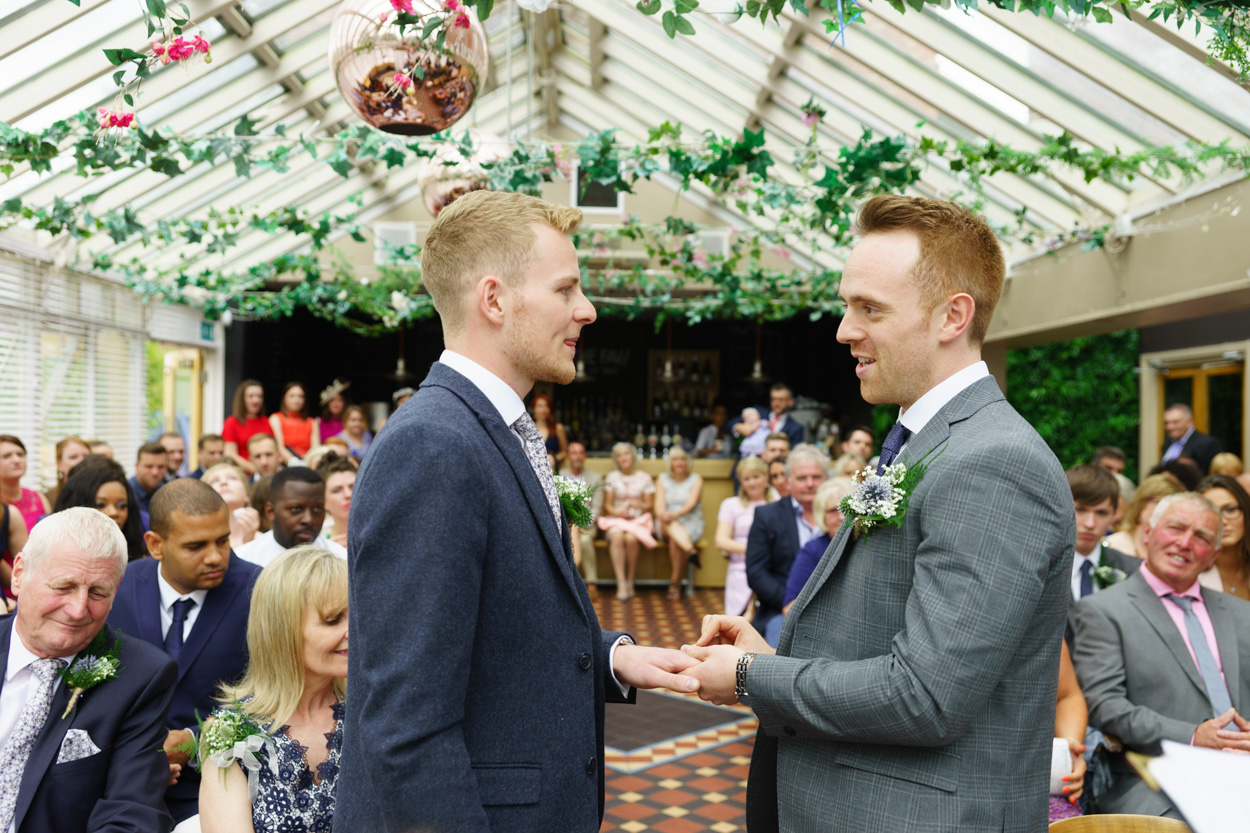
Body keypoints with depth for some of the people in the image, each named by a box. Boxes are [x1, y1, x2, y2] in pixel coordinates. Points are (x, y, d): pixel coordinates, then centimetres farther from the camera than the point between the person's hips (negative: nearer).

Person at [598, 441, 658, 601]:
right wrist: (616, 511, -12)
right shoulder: (611, 477, 11)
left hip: (638, 519, 0)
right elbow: (607, 504, 9)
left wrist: (635, 504, -13)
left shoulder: (644, 478, 8)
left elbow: (650, 505, 6)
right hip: (615, 520, 1)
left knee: (631, 538, -35)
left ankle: (630, 581, -21)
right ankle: (621, 584, -38)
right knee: (617, 536, -35)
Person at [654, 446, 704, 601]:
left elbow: (691, 503, -11)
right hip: (666, 525, 1)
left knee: (675, 540, -32)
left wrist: (676, 514, -31)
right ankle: (690, 551, -56)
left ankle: (675, 582, -19)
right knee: (669, 525, -36)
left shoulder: (696, 480, 6)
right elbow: (659, 506, -2)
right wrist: (662, 514, -27)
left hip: (690, 523, -1)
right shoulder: (662, 479, 11)